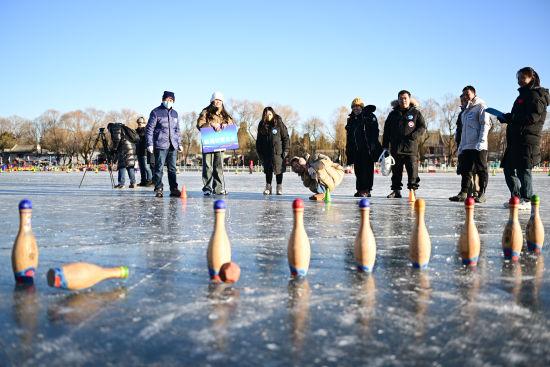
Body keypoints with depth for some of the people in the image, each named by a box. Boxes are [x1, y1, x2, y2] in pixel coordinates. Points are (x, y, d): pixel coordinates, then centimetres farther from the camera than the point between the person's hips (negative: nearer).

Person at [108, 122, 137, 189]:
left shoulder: (115, 128, 4)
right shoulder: (122, 128, 31)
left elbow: (117, 139, -11)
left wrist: (114, 149, -3)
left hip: (124, 148, -9)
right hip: (132, 147, 9)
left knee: (122, 165, -6)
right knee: (130, 166, 9)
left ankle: (121, 183, -8)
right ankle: (133, 182, 6)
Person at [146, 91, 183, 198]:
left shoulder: (174, 113, 17)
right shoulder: (156, 112, 0)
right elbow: (149, 129, -3)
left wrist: (179, 143, 19)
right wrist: (150, 144, -10)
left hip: (172, 145, 5)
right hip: (160, 145, -5)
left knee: (172, 168, 7)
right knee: (159, 168, -4)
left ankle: (173, 189, 11)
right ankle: (158, 189, 2)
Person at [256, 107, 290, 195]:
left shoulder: (279, 124, -3)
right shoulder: (262, 125, 7)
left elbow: (285, 137, -2)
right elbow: (259, 140, 13)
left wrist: (286, 150, -8)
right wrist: (259, 151, 8)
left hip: (277, 151, -3)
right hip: (266, 152, 3)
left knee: (278, 169, 2)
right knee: (268, 170, 7)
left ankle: (279, 188, 11)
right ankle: (268, 187, 14)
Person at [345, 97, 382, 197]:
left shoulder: (370, 117, -1)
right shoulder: (351, 120, 17)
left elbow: (375, 132, -8)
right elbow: (348, 135, 20)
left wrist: (372, 145, -17)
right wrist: (348, 148, 14)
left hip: (367, 148, -6)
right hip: (356, 149, 6)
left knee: (367, 169, -5)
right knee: (358, 170, 7)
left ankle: (366, 190, -3)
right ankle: (360, 189, 13)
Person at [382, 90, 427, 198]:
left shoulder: (416, 113, 7)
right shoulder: (393, 114, 13)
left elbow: (422, 127, 3)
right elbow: (386, 131, 13)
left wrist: (413, 136, -15)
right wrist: (385, 146, 7)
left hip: (411, 147, -3)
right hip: (396, 148, 3)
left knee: (412, 169, -5)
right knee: (396, 171, 7)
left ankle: (413, 190, 2)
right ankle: (396, 190, 15)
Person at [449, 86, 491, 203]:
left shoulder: (481, 106, 0)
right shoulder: (465, 111, 23)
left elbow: (485, 124, -10)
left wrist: (481, 141, -19)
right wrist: (461, 146, 16)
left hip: (478, 146, -8)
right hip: (466, 146, 8)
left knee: (481, 170, -2)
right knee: (465, 170, 6)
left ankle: (481, 194, 0)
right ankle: (463, 193, 8)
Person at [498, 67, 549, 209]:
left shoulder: (536, 95, -6)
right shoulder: (524, 95, 23)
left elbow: (532, 117, -18)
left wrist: (509, 118, -20)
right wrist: (506, 118, 6)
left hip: (527, 138, -10)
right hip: (516, 139, 10)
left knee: (523, 169, -7)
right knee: (508, 168, 10)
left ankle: (527, 200, 0)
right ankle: (517, 197, 17)